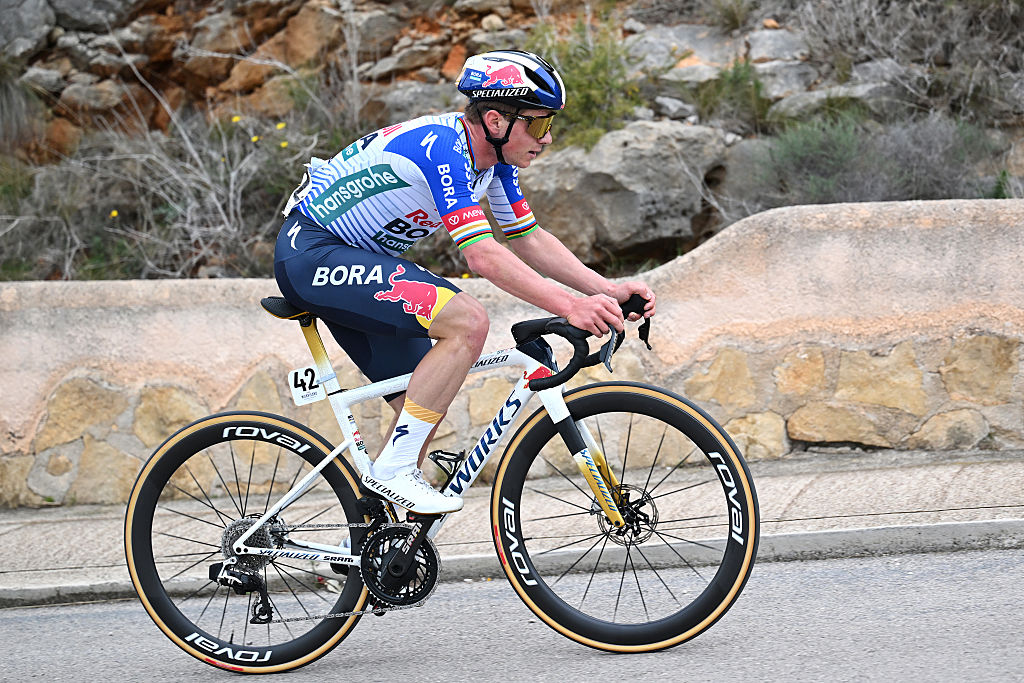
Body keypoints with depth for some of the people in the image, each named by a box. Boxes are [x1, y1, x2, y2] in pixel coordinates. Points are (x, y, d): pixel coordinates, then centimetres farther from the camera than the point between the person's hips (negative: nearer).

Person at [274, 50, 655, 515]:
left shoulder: (494, 156, 2)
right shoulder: (441, 148, -26)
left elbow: (529, 239, 8)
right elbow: (483, 256, -33)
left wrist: (608, 291, -5)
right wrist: (569, 307, -38)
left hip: (357, 259, 10)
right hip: (312, 253, -10)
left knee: (424, 405, 6)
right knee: (467, 323, -25)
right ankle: (394, 469, -19)